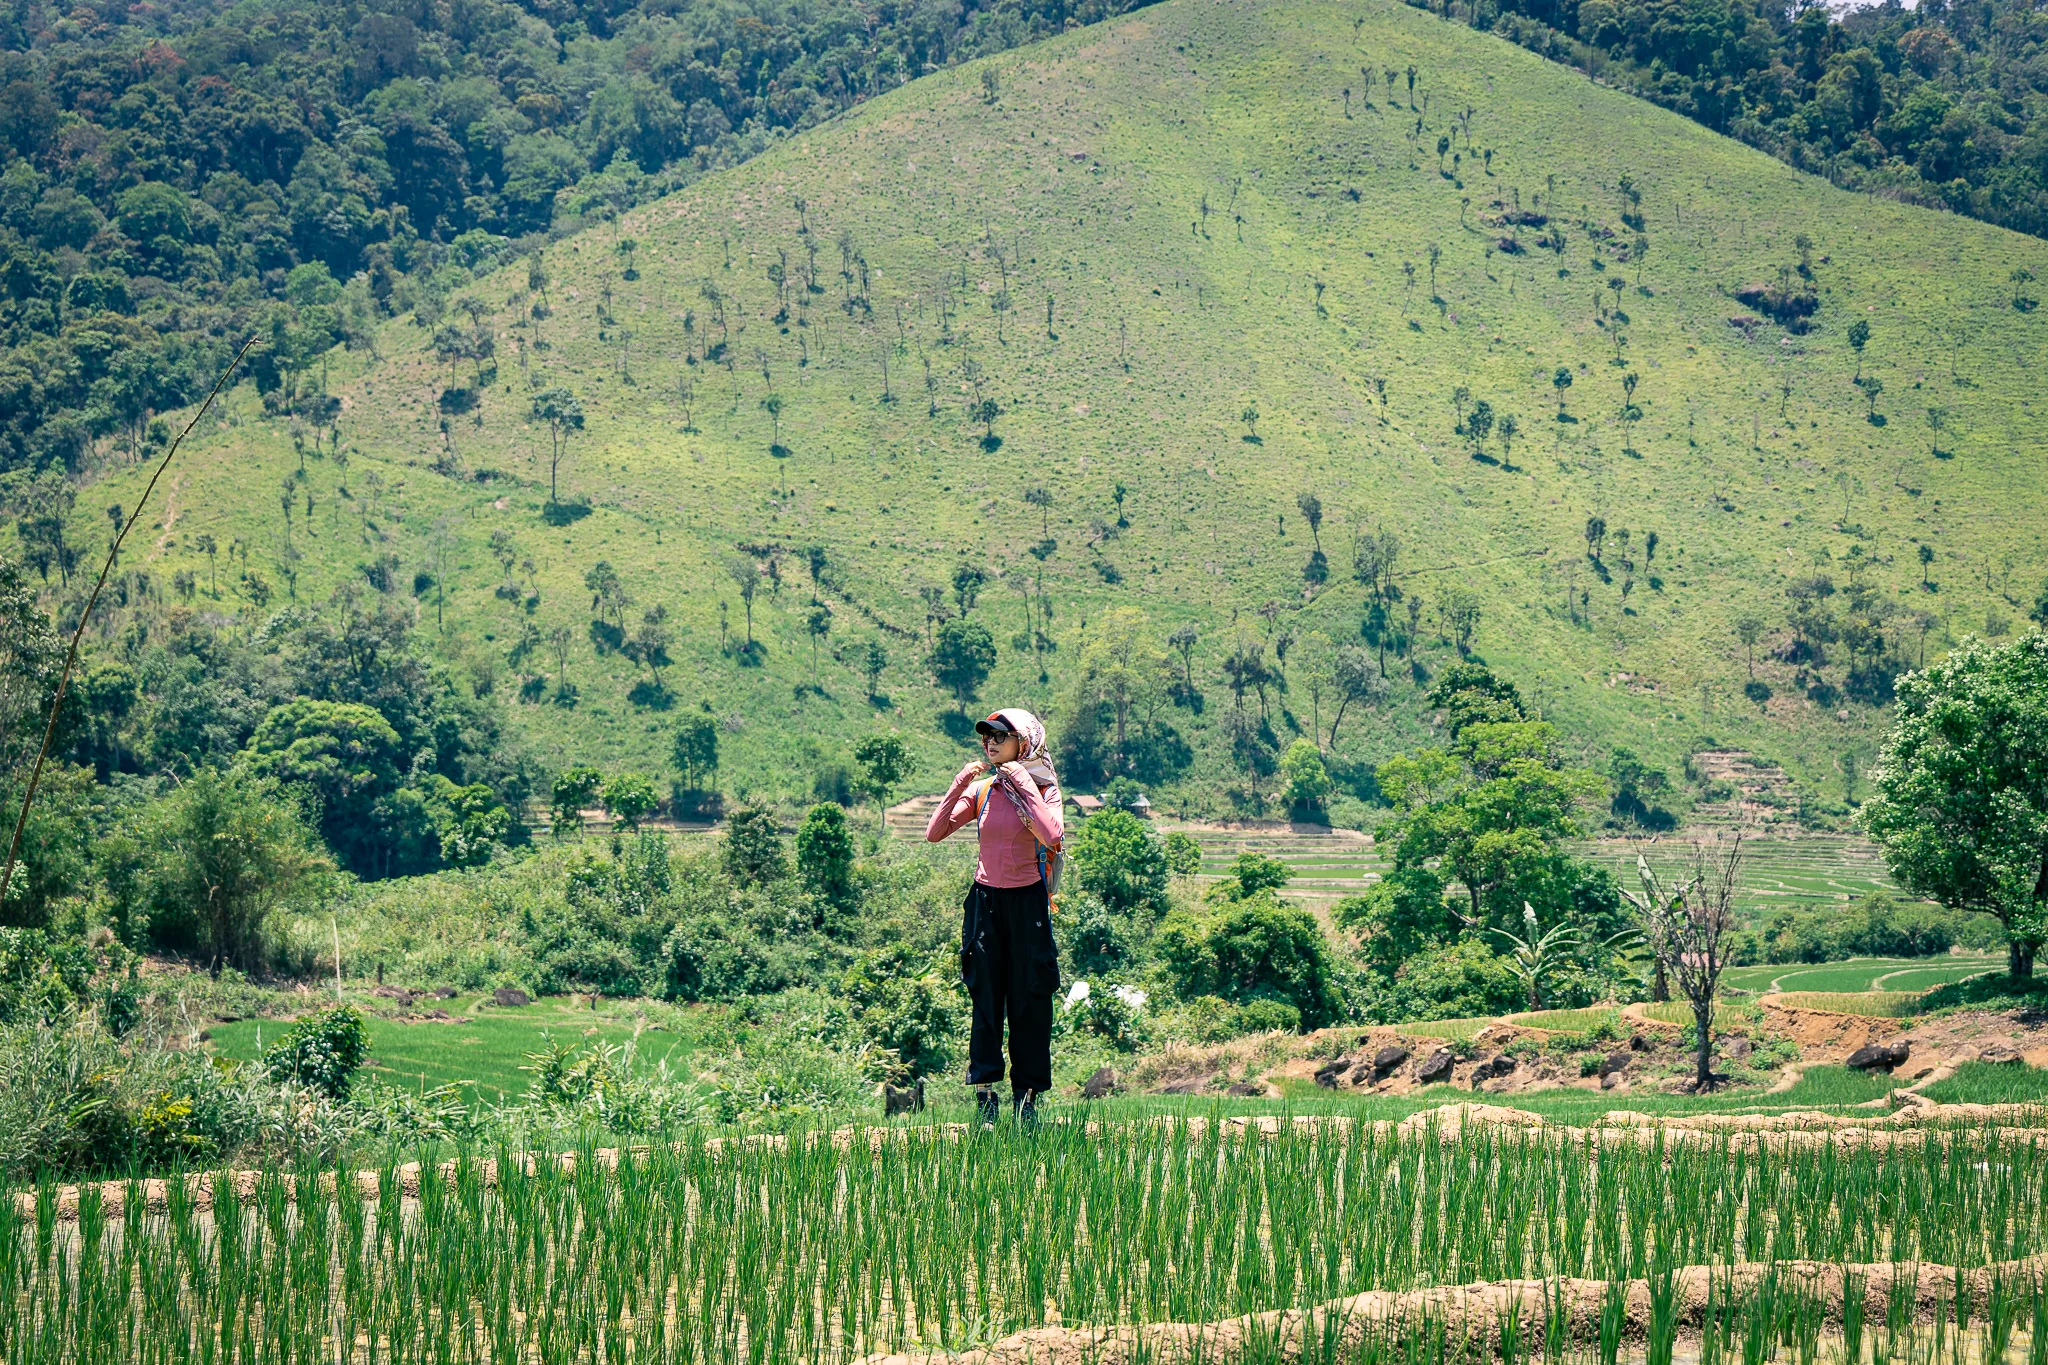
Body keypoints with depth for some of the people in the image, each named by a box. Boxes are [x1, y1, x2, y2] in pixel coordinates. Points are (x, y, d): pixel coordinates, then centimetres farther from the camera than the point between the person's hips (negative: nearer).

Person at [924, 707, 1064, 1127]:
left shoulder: (1043, 788, -3)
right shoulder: (981, 789, 6)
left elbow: (1050, 836, -22)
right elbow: (934, 833, 0)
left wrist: (1024, 785, -18)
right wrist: (959, 784, -7)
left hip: (1027, 902, -3)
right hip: (987, 900, 3)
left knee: (1029, 998, 1)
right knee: (985, 998, 2)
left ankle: (1027, 1095, 9)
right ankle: (985, 1093, 7)